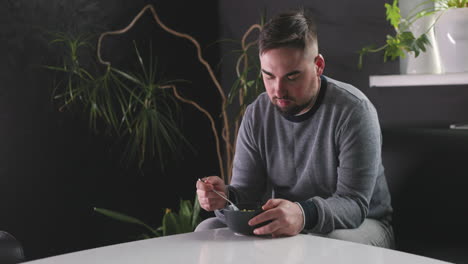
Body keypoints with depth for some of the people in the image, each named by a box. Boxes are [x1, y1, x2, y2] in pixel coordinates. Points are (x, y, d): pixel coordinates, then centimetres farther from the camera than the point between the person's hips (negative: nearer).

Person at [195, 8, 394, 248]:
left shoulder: (352, 110, -20)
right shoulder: (256, 115, -3)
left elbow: (353, 204, -26)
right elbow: (245, 190, -3)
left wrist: (305, 215, -47)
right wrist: (225, 198, -28)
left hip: (358, 225, -3)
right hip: (283, 228, 4)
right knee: (207, 230, -15)